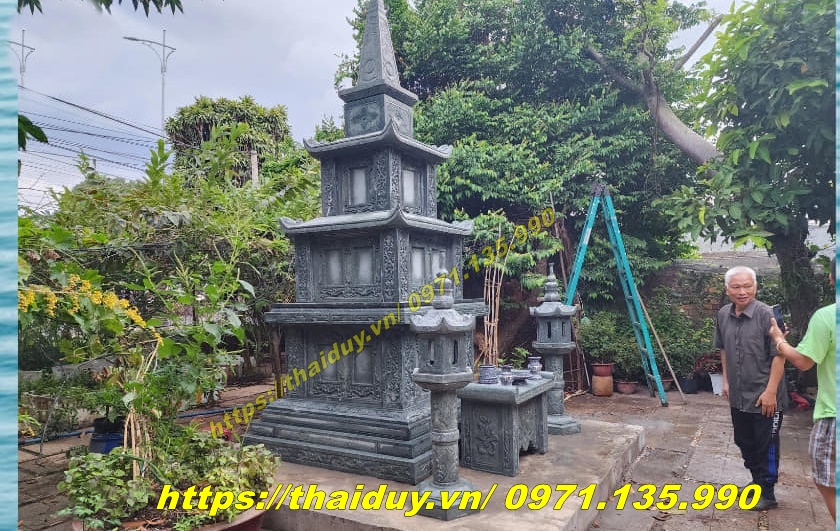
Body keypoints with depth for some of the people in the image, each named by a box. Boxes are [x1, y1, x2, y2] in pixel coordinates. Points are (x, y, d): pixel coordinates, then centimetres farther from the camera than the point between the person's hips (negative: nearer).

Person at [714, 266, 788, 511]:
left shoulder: (766, 314, -18)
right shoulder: (723, 315, 2)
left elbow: (778, 355, -17)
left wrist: (771, 391, -19)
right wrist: (726, 380, 14)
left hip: (764, 397, -6)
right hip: (738, 396, 6)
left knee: (766, 447, 7)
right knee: (745, 443, 19)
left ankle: (767, 494, 23)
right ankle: (757, 483, 39)